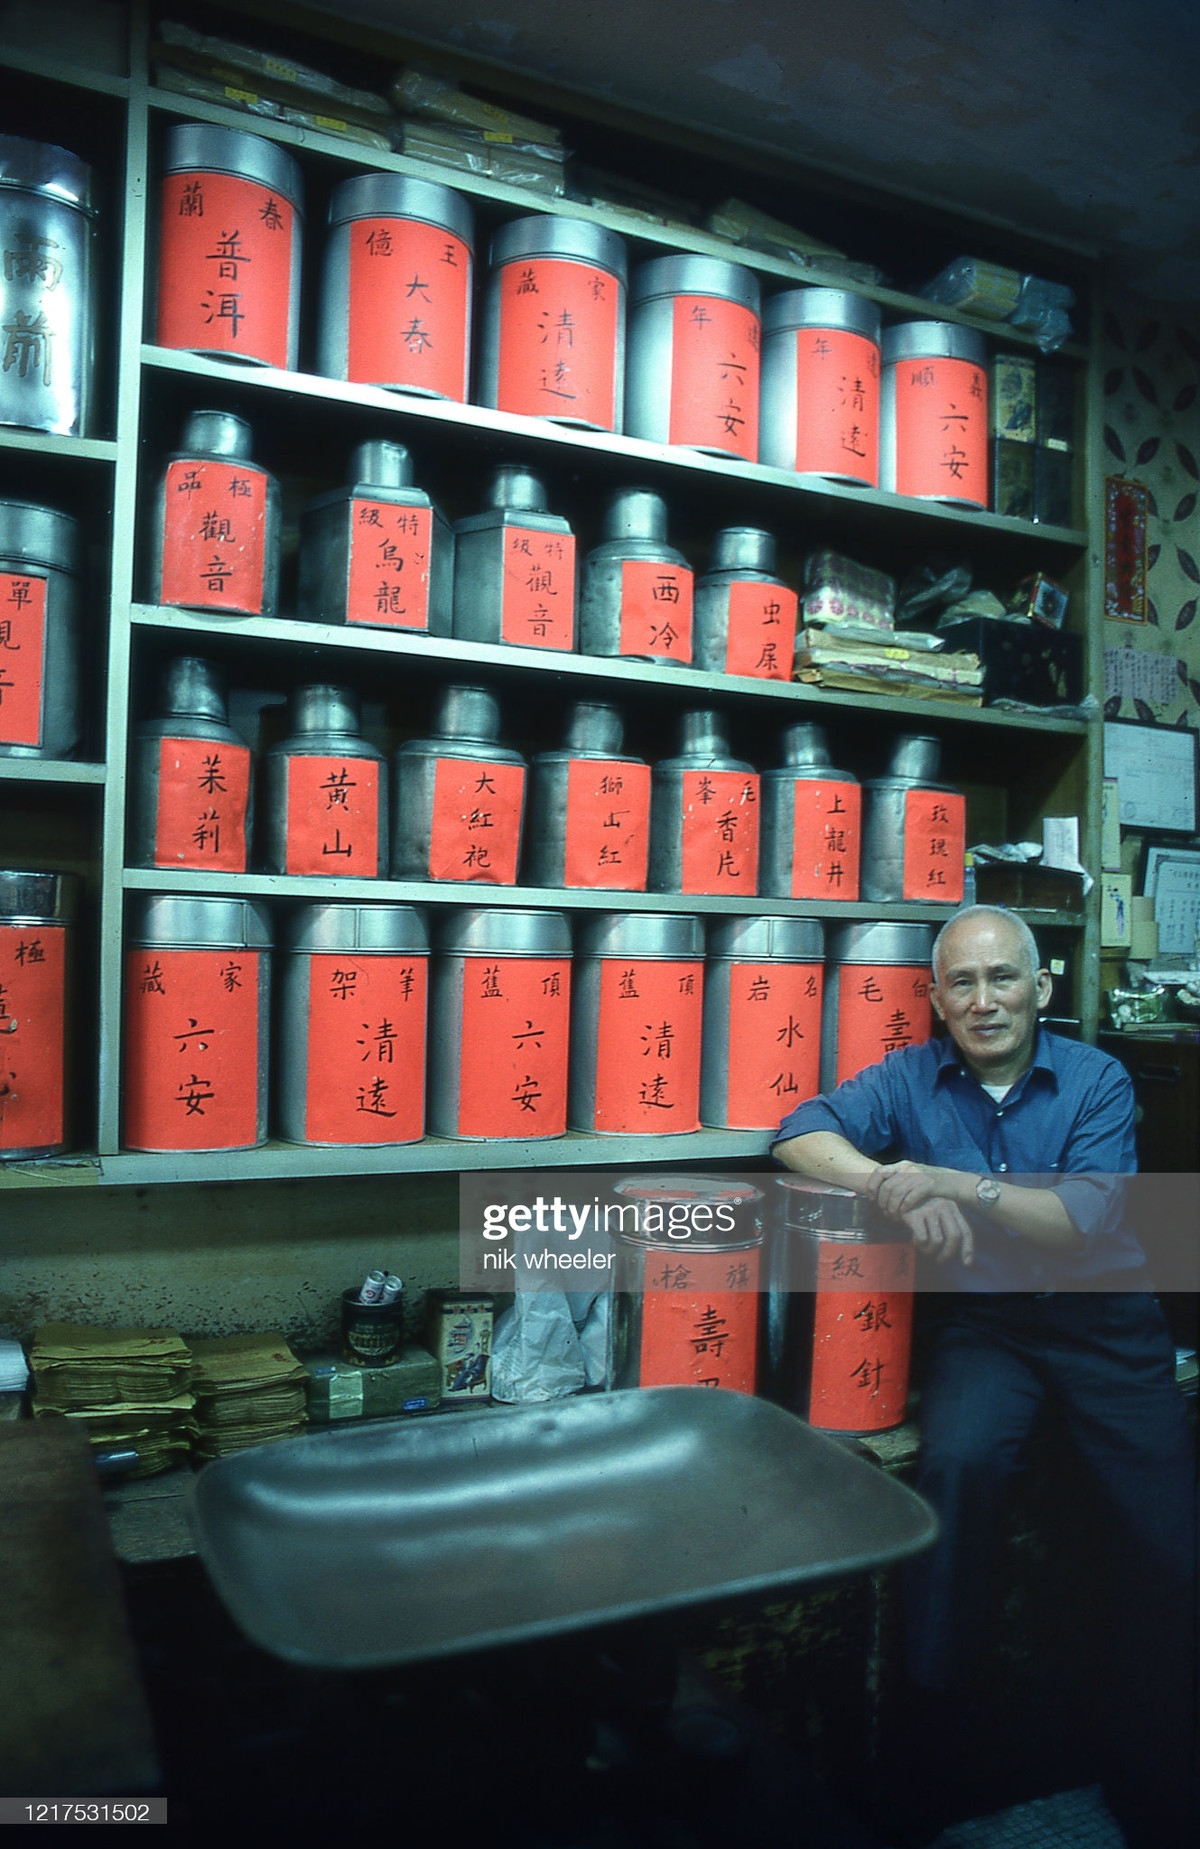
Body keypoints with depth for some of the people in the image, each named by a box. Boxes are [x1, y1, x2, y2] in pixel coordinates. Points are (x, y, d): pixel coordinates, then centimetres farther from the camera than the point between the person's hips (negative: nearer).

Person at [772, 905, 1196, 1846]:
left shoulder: (1096, 1080, -4)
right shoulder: (912, 1078, 0)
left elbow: (1086, 1224, -15)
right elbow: (801, 1134, -10)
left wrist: (956, 1183, -28)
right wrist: (896, 1185, -27)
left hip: (1105, 1321, 0)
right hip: (982, 1323, 0)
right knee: (959, 1460, -29)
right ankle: (934, 1726, -12)